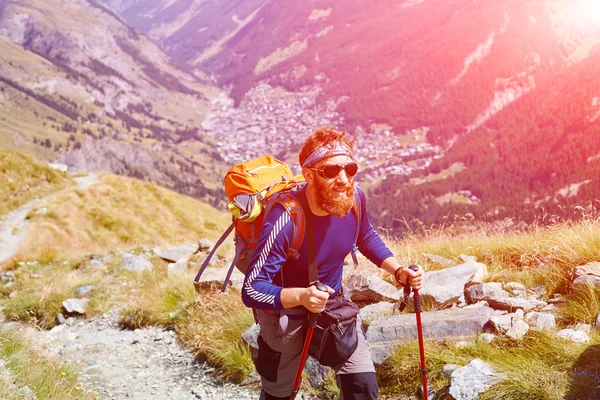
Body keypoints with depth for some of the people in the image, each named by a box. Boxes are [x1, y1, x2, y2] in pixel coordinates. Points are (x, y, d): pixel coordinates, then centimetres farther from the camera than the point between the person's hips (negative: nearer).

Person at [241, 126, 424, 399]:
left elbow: (367, 238, 6)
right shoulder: (286, 219, -35)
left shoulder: (354, 198, -18)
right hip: (286, 314, -4)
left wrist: (398, 271, -9)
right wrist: (301, 296, -50)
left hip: (335, 304, 4)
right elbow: (251, 290, -34)